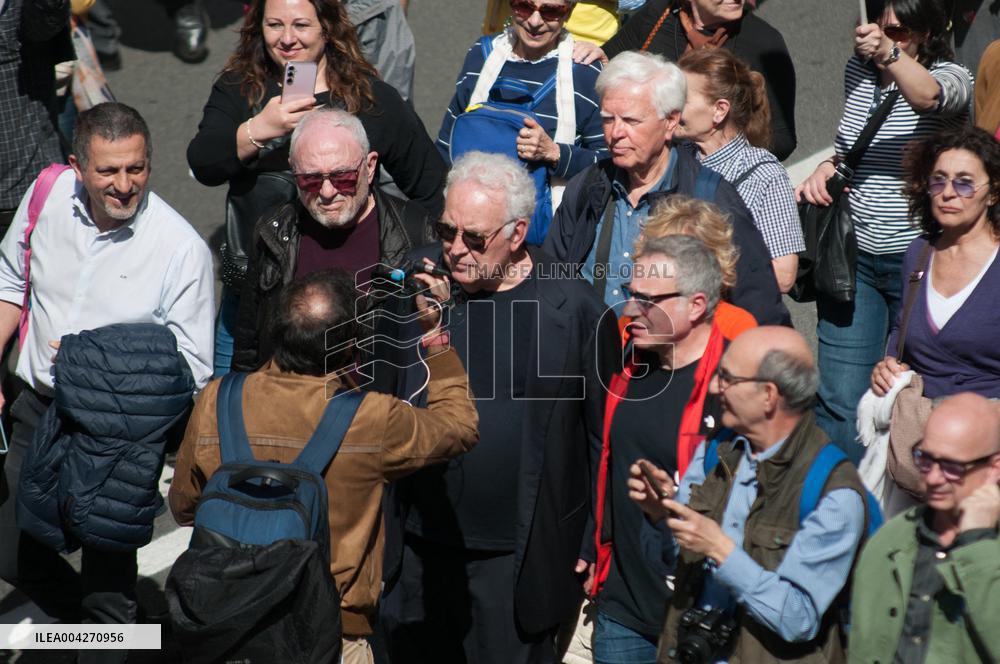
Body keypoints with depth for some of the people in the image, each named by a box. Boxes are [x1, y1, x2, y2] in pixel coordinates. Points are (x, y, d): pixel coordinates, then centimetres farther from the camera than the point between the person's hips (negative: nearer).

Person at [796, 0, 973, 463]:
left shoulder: (952, 78, -10)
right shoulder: (859, 70, 6)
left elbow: (927, 96, -35)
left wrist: (889, 54, -54)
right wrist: (827, 169, -3)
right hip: (853, 255, 4)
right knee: (839, 399, 1)